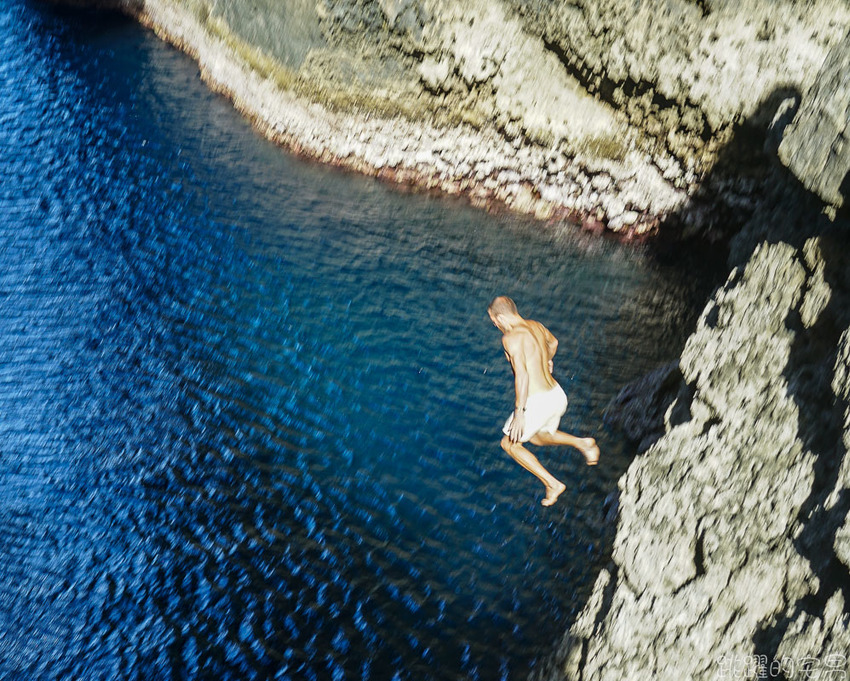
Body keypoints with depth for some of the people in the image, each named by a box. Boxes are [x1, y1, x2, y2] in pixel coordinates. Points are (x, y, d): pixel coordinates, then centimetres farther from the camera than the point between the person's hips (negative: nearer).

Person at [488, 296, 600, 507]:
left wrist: (519, 413, -25)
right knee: (539, 437, 33)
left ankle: (552, 484, 7)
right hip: (558, 395, 9)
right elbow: (553, 341, 31)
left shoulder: (511, 337, -17)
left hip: (538, 402, -9)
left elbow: (522, 375, -27)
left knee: (510, 444, 13)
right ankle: (581, 443, 12)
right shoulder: (536, 325, 8)